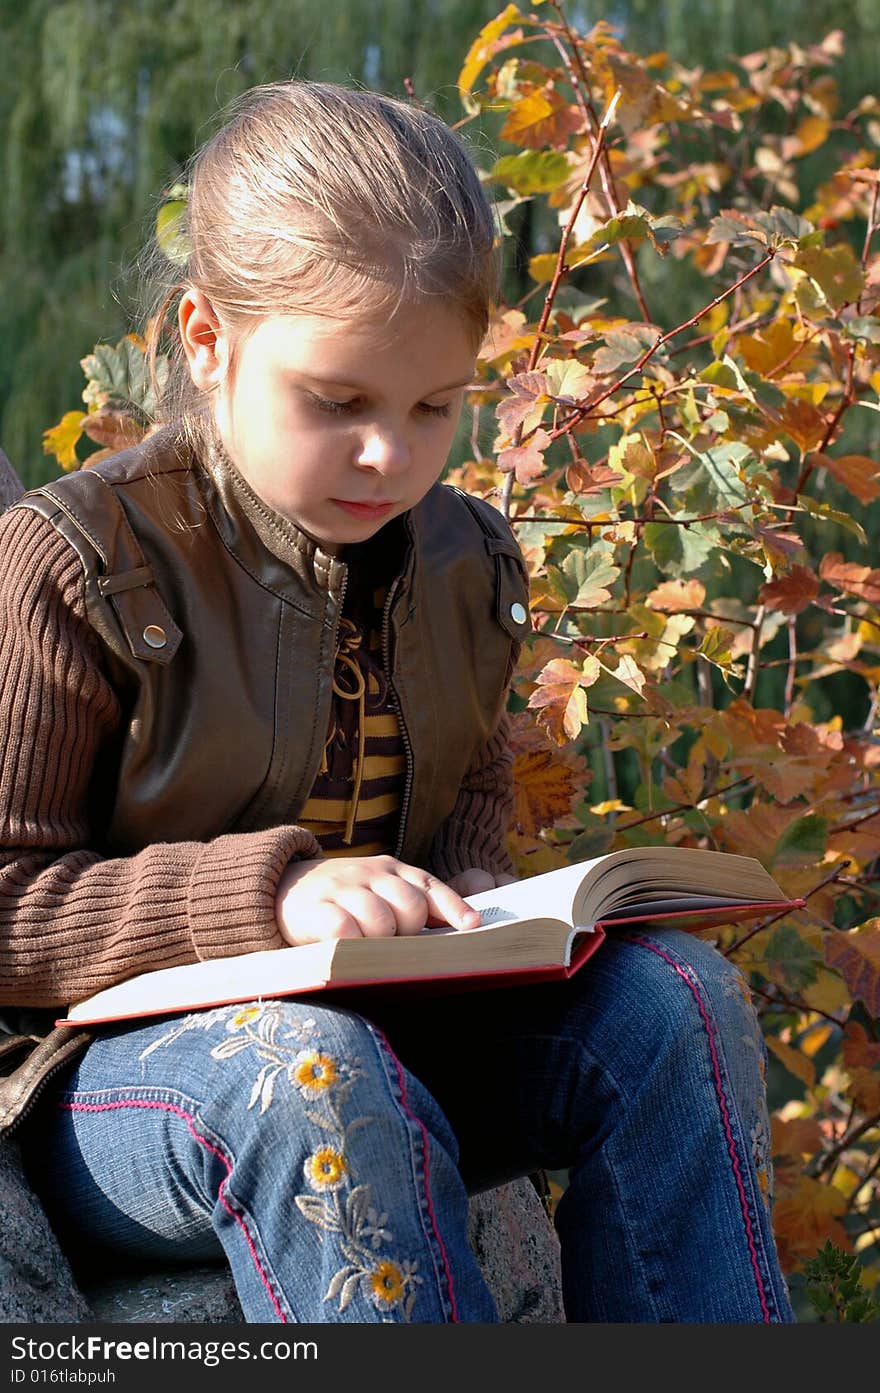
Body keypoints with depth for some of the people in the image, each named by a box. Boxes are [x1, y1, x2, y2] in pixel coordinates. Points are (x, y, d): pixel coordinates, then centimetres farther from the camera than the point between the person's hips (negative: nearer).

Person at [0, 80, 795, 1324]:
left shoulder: (466, 559, 7)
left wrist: (468, 887, 0)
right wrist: (268, 892, -26)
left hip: (391, 1033, 6)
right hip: (120, 1071, -5)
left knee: (675, 996, -17)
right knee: (310, 1075, -39)